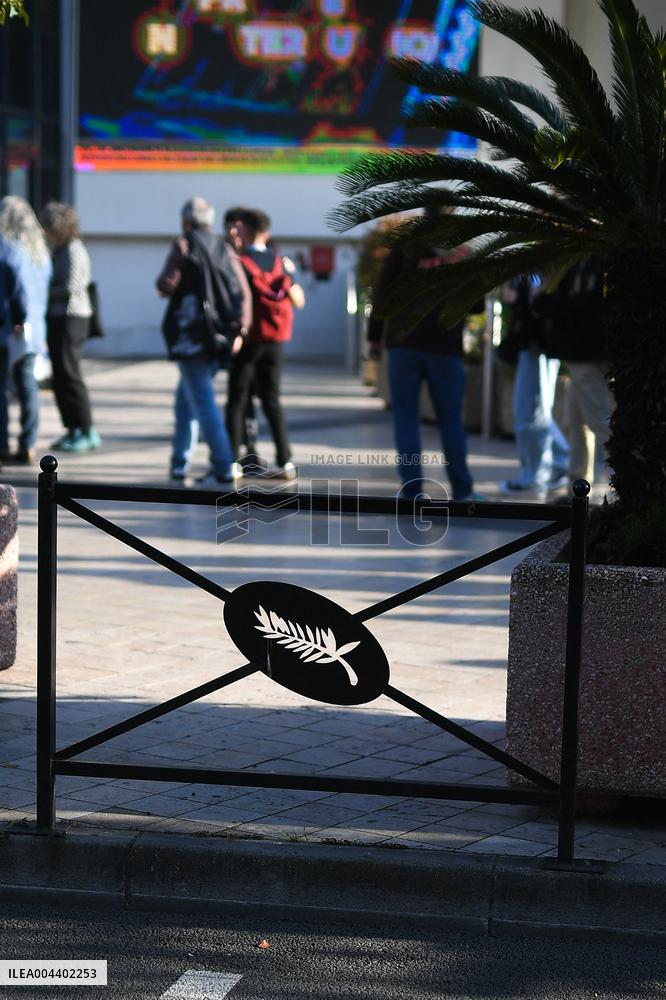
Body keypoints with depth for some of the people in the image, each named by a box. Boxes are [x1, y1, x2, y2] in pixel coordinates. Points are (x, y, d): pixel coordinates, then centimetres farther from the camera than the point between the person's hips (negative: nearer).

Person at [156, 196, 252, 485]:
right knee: (185, 399, 18)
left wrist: (163, 285, 10)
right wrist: (239, 330, 3)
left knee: (203, 401, -6)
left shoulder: (184, 246, -5)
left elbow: (166, 285, -12)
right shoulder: (224, 249, 11)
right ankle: (180, 463, 21)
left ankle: (224, 467, -13)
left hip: (191, 336, -6)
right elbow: (242, 292, 4)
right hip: (219, 338, 6)